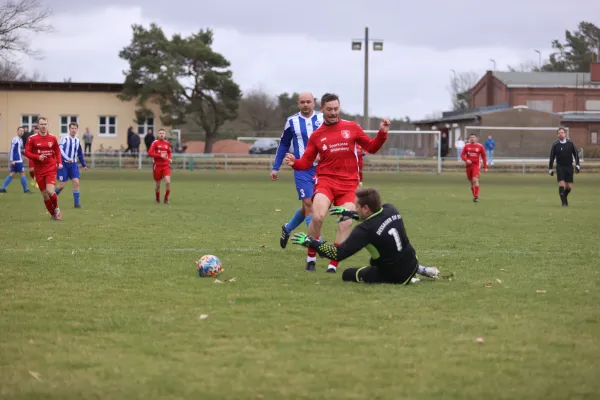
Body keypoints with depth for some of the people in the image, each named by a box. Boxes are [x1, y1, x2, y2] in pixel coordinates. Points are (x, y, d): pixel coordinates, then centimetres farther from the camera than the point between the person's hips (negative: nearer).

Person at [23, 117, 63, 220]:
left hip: (51, 169, -1)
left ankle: (56, 208, 9)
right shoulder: (32, 139, -3)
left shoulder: (52, 138, 2)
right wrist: (38, 157, -18)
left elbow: (57, 152, 12)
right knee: (45, 195, 4)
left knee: (50, 191, -18)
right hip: (39, 170, 1)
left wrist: (59, 163, -4)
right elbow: (26, 153, -4)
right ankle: (53, 214, 22)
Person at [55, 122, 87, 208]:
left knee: (76, 182, -10)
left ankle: (76, 203, -6)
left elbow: (80, 154, 22)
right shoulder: (65, 139, -9)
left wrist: (84, 165, 23)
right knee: (62, 185, -2)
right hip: (64, 164, -5)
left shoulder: (77, 141, 11)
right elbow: (60, 150, -23)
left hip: (73, 164, 5)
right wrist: (67, 159, -36)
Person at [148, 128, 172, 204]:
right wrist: (160, 155, -19)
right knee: (158, 184, 6)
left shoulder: (167, 143, 8)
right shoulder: (155, 143, -4)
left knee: (168, 182, -17)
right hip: (157, 166, -2)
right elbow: (150, 153, -13)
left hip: (166, 165, 2)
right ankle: (157, 199, 26)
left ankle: (166, 198, -2)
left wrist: (170, 159, 3)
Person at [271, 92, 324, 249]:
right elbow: (283, 145, 11)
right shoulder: (292, 121, 1)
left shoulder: (323, 119, 1)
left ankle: (287, 228, 37)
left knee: (309, 204, 10)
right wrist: (275, 168, 9)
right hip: (302, 169, -2)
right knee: (308, 203, -11)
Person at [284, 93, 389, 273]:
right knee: (317, 217, -23)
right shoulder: (317, 135, 9)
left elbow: (371, 148, 13)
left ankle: (333, 265, 0)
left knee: (345, 224, -10)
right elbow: (306, 162, 8)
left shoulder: (351, 127, 9)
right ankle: (311, 258, -4)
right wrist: (294, 163, -14)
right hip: (325, 180, -1)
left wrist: (382, 133, -4)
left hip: (349, 184, 1)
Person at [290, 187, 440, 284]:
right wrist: (350, 214, 19)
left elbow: (338, 254, -26)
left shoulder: (365, 230, -27)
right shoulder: (391, 210, -7)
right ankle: (419, 270, 23)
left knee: (347, 275, 9)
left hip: (394, 277, -8)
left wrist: (310, 242, -18)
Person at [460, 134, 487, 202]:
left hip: (476, 165, -3)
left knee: (475, 180, -19)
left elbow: (483, 156, 5)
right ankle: (475, 196, 23)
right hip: (469, 164, 3)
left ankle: (476, 197, -19)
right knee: (471, 181, 9)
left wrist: (485, 167, 4)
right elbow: (462, 155, 3)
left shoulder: (480, 146, -1)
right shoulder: (467, 146, 4)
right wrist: (466, 160, -18)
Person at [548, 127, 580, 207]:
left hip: (569, 167, 2)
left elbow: (576, 154, 7)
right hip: (560, 167, -2)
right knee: (561, 184, -15)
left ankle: (565, 197, 32)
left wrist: (577, 165, 1)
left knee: (569, 187, 2)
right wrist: (551, 169, 3)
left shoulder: (570, 143, 0)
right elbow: (552, 157, 4)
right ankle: (563, 202, -3)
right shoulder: (555, 145, -3)